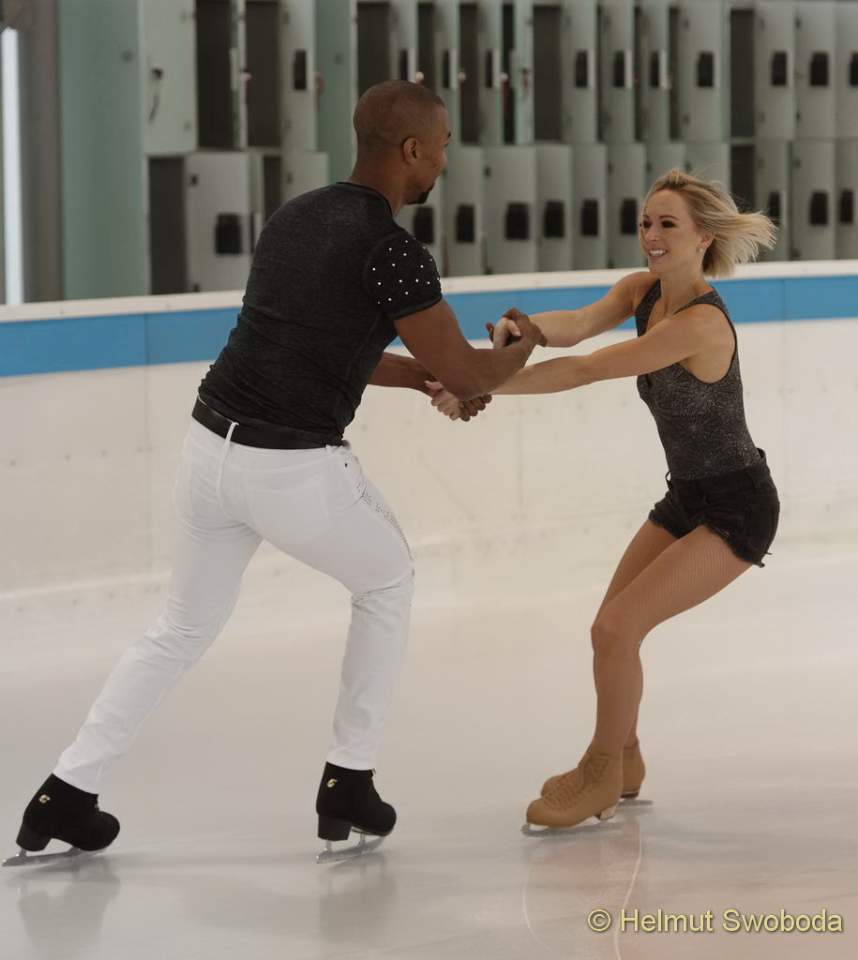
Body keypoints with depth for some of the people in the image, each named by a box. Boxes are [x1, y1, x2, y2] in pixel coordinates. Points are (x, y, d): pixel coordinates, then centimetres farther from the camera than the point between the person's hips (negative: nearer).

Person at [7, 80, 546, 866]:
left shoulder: (295, 218, 13)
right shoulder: (391, 252, -11)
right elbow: (468, 373, -4)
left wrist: (421, 377, 24)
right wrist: (523, 348, 17)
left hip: (212, 445, 7)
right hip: (294, 468, -7)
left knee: (185, 626, 21)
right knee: (388, 584, 21)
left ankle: (69, 791, 14)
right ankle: (348, 781, 22)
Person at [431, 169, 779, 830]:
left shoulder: (700, 323, -29)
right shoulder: (644, 291, -3)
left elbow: (585, 372, -32)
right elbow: (578, 325, -21)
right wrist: (524, 326, -43)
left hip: (736, 509, -9)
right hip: (687, 496, 9)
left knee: (617, 627, -15)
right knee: (614, 627, 13)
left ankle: (603, 776, 4)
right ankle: (621, 764, 35)